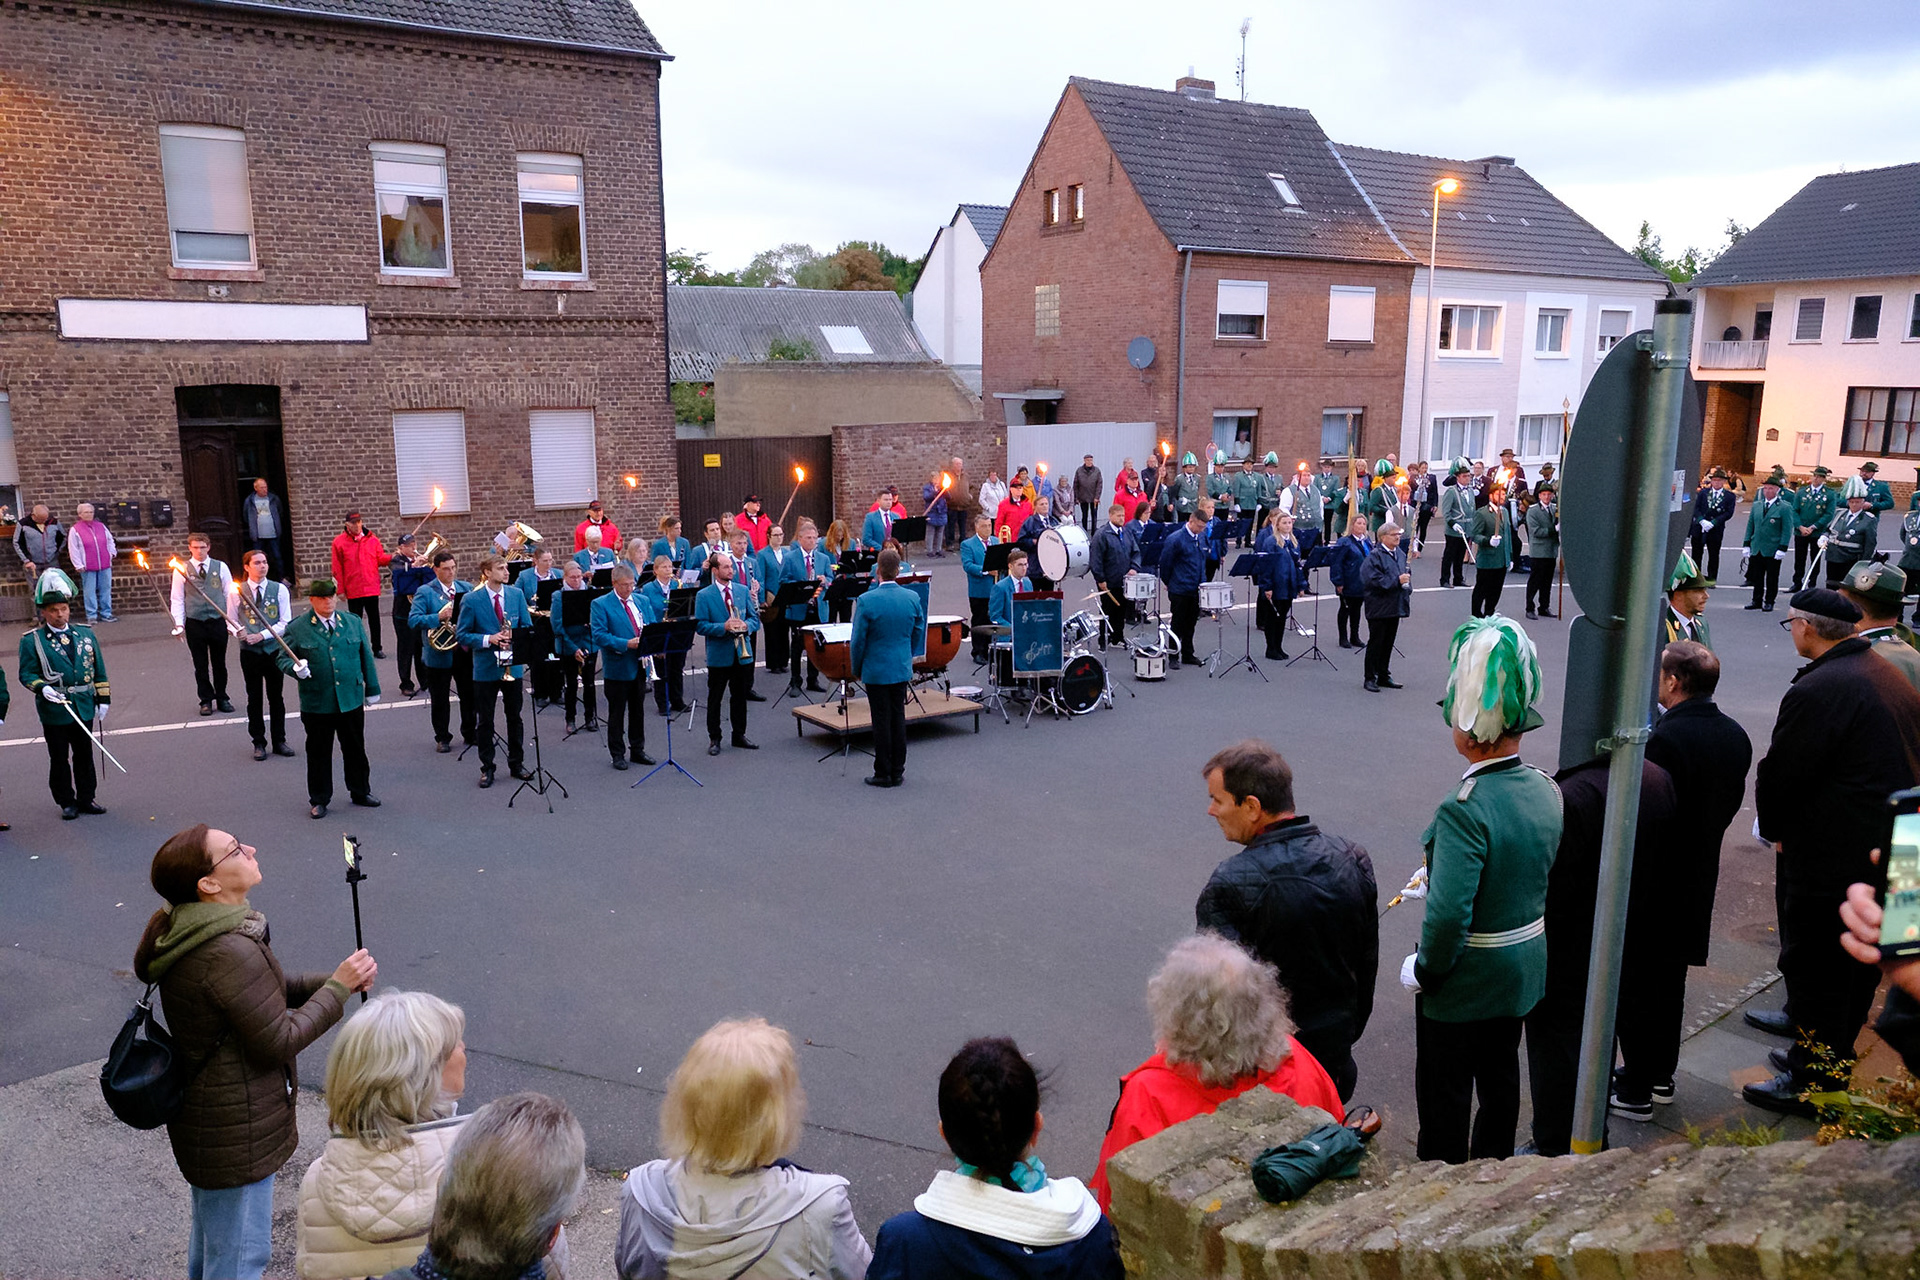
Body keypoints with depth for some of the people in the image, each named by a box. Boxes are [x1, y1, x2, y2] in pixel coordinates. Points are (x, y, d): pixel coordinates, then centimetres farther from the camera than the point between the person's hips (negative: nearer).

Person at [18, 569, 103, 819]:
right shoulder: (31, 641, -3)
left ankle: (86, 798, 23)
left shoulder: (86, 634, 7)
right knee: (59, 759, 6)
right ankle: (66, 802, 17)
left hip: (84, 707, 3)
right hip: (54, 710, -3)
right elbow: (27, 673, -3)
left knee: (84, 755, 12)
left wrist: (103, 700, 7)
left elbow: (99, 670, 10)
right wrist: (42, 688, -23)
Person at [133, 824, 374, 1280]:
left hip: (203, 1116, 10)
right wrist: (338, 988, -15)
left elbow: (262, 995, 9)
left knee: (210, 1235, 30)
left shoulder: (187, 930, -1)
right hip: (235, 1131, -10)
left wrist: (329, 981, -3)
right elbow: (279, 1041, -25)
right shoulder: (229, 952, -32)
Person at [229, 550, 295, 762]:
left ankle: (279, 741, 19)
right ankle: (259, 743, 17)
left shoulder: (279, 590, -1)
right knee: (254, 698, 7)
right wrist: (238, 631, -16)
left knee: (276, 697, 8)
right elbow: (231, 621, 6)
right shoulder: (236, 592, 0)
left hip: (274, 649, 0)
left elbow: (285, 623, -3)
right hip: (249, 652, 0)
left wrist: (262, 635, -14)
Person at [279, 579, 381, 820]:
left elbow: (366, 656, 11)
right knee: (319, 753, 8)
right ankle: (319, 800, 20)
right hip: (316, 704, -2)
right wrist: (295, 668, -22)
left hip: (352, 700, 2)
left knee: (355, 750, 13)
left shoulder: (353, 622, 7)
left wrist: (372, 689, 12)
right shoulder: (297, 628, -2)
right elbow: (282, 657, 2)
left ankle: (360, 792, 28)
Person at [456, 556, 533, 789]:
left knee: (515, 718, 12)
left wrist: (515, 637, -14)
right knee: (484, 720, 6)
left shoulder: (516, 594, 2)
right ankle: (487, 768, 17)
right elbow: (463, 635, -5)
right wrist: (488, 639, -19)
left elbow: (527, 627, 7)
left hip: (513, 665, 3)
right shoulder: (471, 600, -7)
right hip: (486, 668, -3)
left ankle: (517, 764, 24)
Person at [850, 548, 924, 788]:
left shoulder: (866, 601, -17)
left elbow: (858, 640, -12)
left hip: (876, 669, -4)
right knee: (898, 719, 12)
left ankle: (883, 774, 10)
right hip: (902, 668, 4)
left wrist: (857, 669, 3)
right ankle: (897, 772, 19)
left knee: (882, 721, 3)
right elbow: (918, 631, 7)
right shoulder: (913, 598, -5)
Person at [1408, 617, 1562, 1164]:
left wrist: (1425, 969, -16)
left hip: (1465, 982, -8)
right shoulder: (1545, 789, -6)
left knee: (1445, 1092, 12)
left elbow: (1448, 915, -33)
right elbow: (1544, 876, 6)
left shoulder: (1464, 811, -30)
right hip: (1525, 970, 8)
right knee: (1499, 1073, 25)